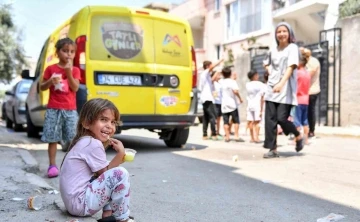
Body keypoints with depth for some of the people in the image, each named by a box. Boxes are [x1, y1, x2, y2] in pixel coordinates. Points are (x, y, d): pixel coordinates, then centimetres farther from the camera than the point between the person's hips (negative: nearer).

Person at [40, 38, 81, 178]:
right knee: (52, 138, 0)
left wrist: (68, 73, -17)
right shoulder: (51, 69, 4)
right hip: (53, 109, 0)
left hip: (70, 110, 1)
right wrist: (50, 81, -13)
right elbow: (42, 87, 7)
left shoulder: (75, 70, 5)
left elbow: (75, 88, -7)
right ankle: (52, 165, 8)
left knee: (73, 138, 1)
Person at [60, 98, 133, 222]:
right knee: (120, 174, -20)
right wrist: (120, 154, -14)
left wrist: (119, 158, 1)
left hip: (76, 200, 11)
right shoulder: (93, 144, -16)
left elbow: (102, 172, 13)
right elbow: (104, 173, -12)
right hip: (80, 202, -10)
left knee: (112, 175, 20)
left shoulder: (85, 142, 14)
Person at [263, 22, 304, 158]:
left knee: (281, 118, -11)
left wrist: (281, 83, -31)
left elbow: (291, 67, -17)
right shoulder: (273, 50, 14)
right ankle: (273, 149, 3)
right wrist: (270, 72, 11)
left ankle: (298, 136, 17)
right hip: (272, 88, 5)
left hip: (286, 89, -5)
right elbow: (267, 64, 33)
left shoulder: (293, 48, -2)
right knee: (270, 119, -3)